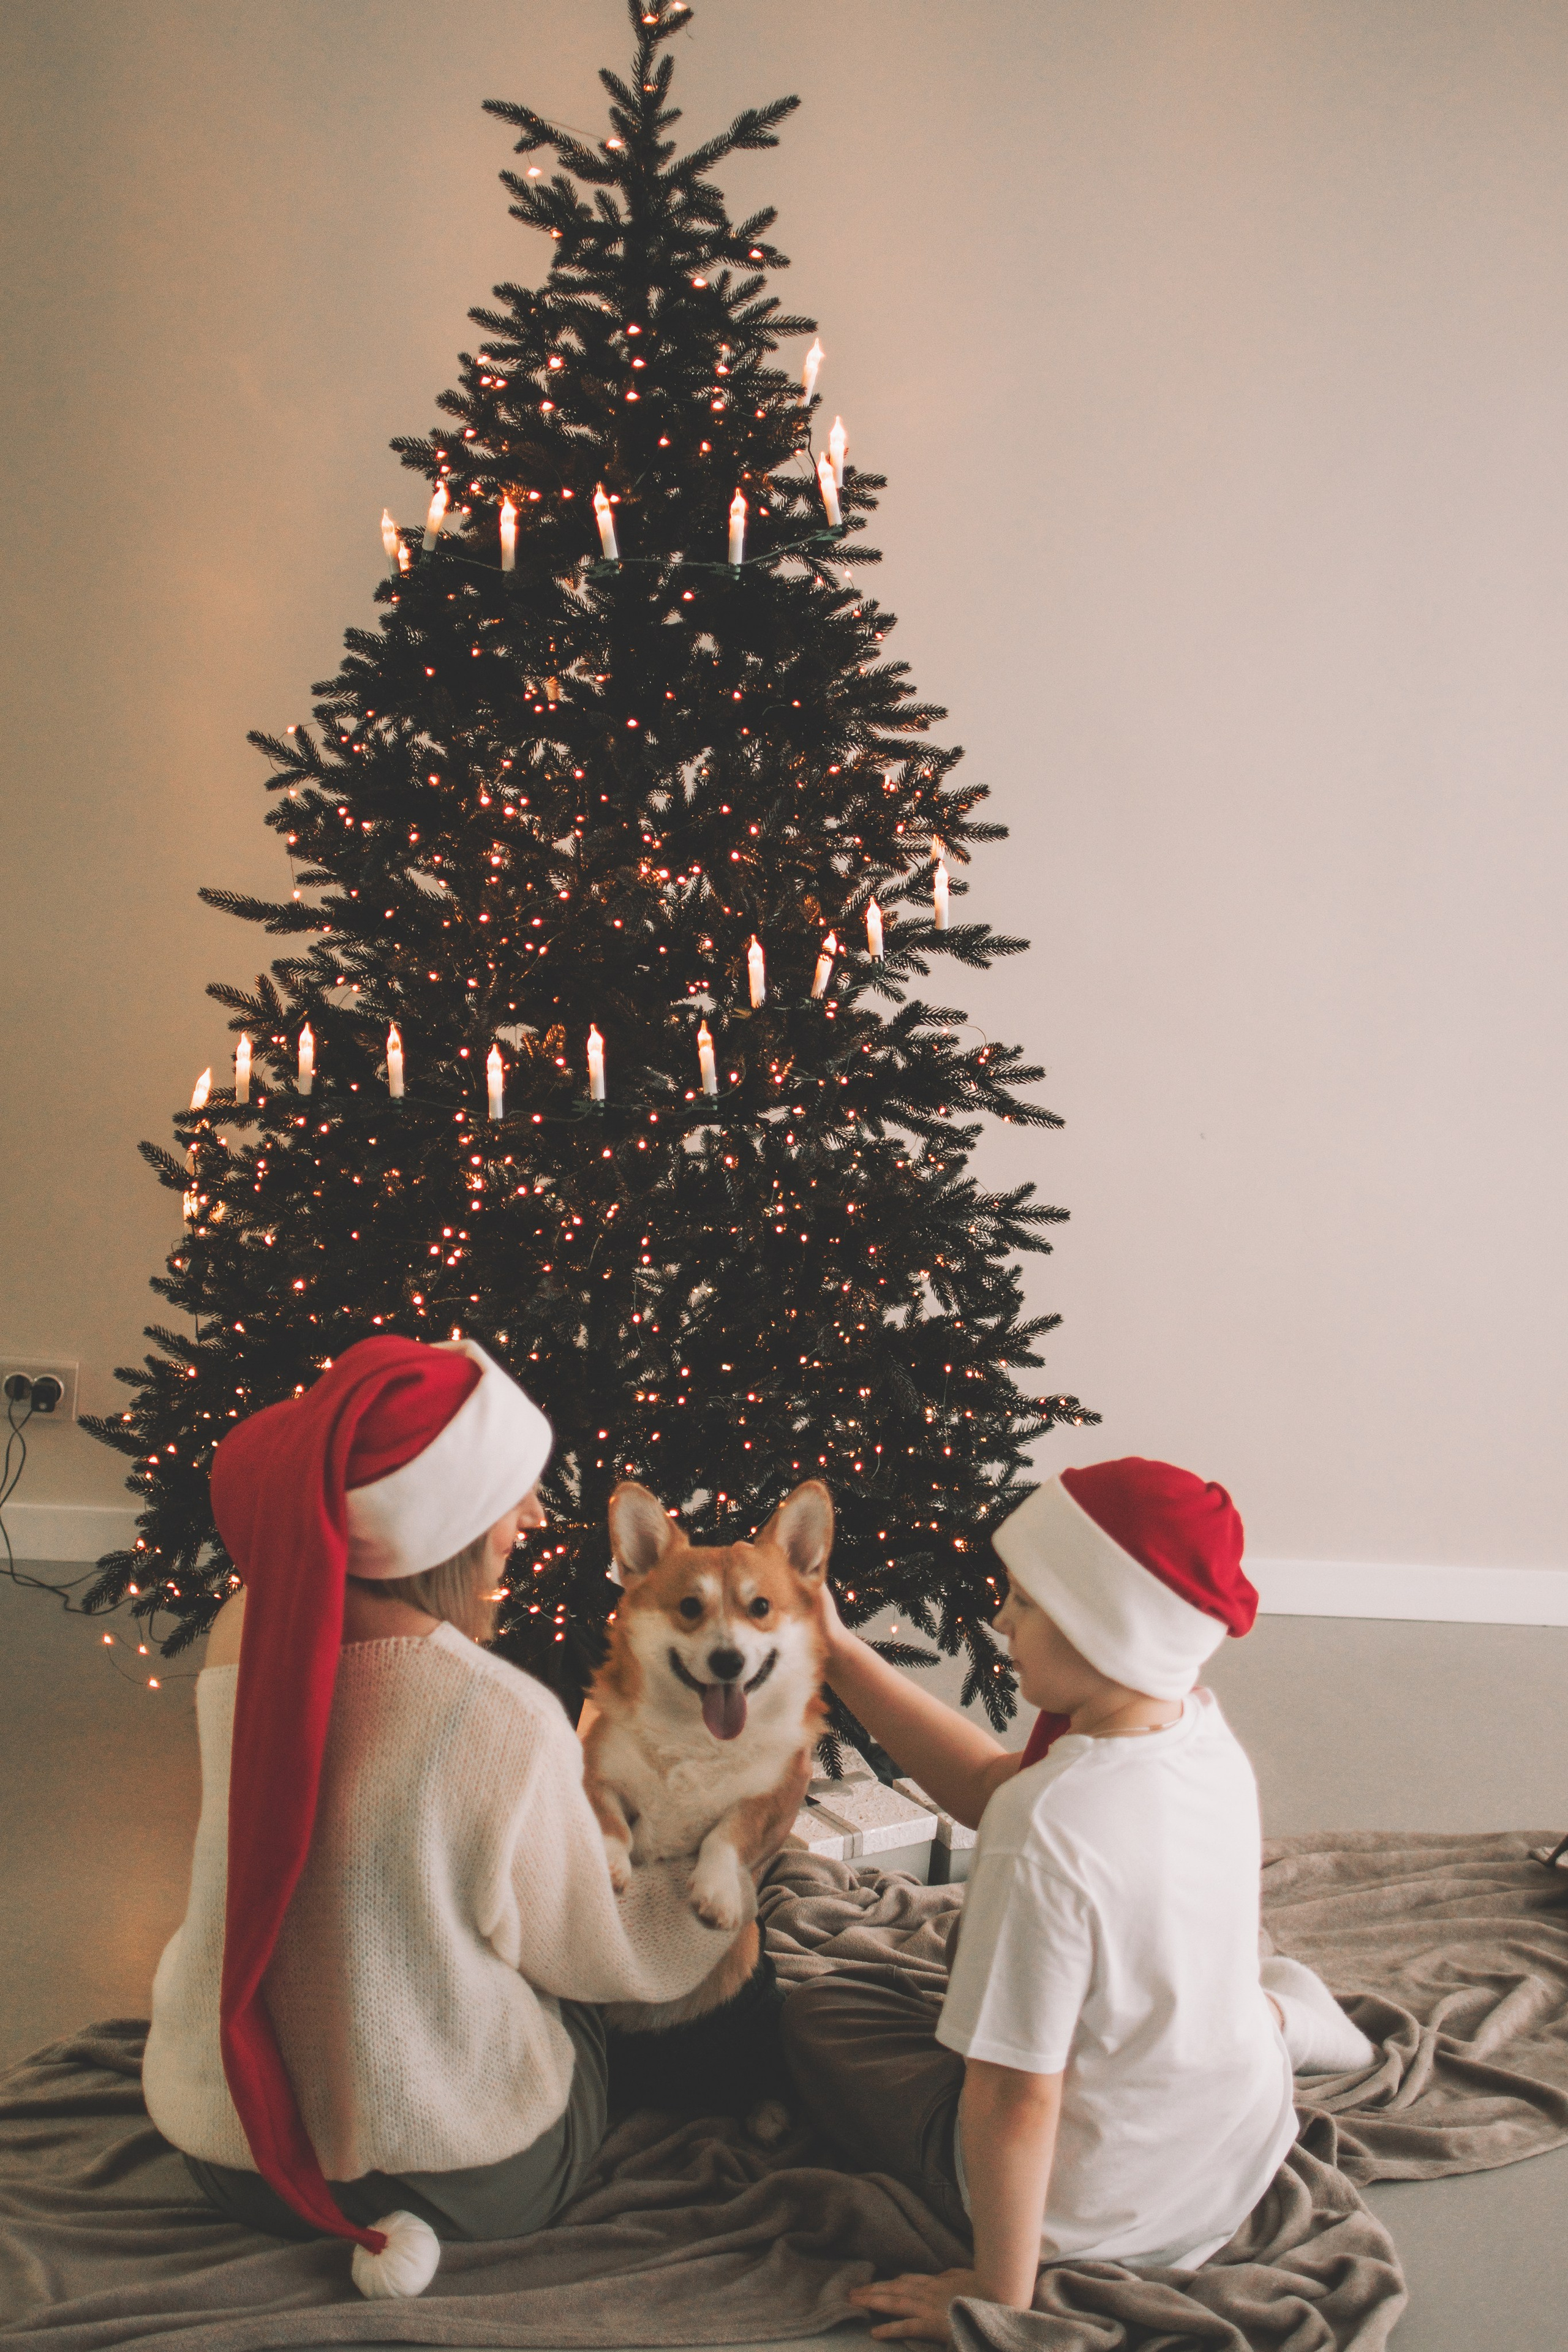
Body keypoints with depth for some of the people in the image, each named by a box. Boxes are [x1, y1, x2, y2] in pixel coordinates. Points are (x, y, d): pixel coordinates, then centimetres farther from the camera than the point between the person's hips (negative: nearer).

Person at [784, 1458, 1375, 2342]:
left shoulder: (1050, 1832, -35)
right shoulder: (1205, 1730, -12)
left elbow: (1016, 2100, -27)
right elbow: (986, 1784, 2)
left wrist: (1001, 2295, -13)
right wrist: (841, 1654, 2)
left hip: (1085, 2218, -7)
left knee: (816, 2012, 15)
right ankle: (1275, 2017, 25)